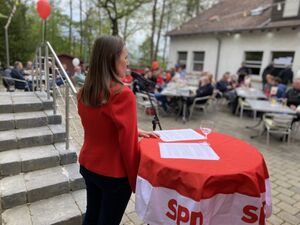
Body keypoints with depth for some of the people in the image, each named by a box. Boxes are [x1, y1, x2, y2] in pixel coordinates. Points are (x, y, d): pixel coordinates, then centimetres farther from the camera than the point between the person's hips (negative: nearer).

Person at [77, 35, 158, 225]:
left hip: (88, 165, 7)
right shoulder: (123, 94, -25)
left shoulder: (85, 92, -2)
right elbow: (128, 143, -22)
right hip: (114, 173, -6)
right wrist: (134, 177, -9)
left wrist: (135, 131, 8)